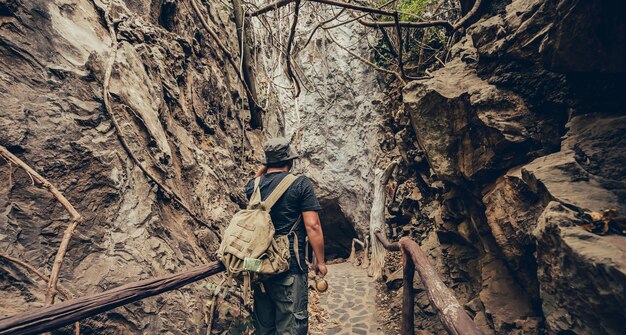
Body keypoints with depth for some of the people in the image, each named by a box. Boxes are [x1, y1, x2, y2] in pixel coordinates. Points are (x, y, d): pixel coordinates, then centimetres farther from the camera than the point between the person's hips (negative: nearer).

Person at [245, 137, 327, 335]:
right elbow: (312, 225, -14)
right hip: (290, 266, -5)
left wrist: (263, 167, 15)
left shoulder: (255, 185, 3)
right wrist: (320, 261, -4)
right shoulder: (300, 183, -11)